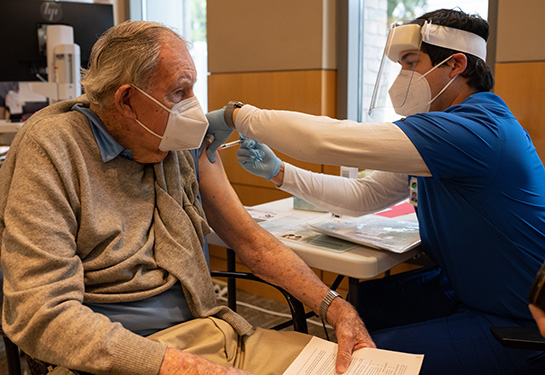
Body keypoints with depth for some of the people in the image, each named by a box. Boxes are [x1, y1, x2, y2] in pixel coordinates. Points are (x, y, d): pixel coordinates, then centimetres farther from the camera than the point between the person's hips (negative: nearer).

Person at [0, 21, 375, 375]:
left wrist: (334, 306, -1)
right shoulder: (50, 148, -10)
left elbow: (251, 240, 12)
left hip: (209, 331, 7)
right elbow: (40, 314, -18)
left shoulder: (187, 146, 7)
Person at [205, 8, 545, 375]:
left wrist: (238, 114, -21)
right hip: (459, 289, 9)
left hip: (515, 327, -9)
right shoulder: (443, 126, 7)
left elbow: (330, 140, -33)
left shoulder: (476, 128, -27)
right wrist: (277, 172, -2)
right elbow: (361, 196, 6)